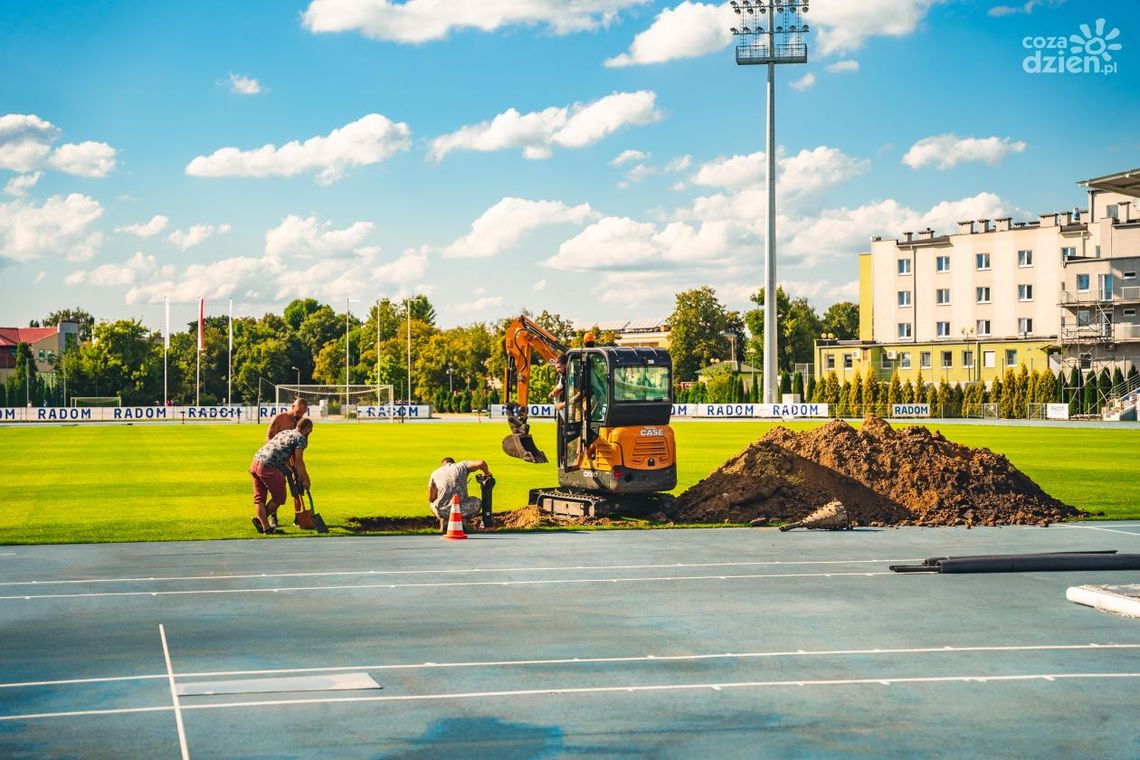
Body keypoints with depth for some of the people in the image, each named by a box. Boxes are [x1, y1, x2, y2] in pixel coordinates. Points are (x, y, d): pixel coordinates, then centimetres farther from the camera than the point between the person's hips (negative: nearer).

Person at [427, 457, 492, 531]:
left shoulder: (435, 473, 16)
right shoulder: (462, 465, 14)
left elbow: (431, 499, 17)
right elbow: (481, 463, 1)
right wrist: (487, 473, 23)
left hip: (443, 511, 1)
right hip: (462, 508, -1)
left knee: (433, 505, 37)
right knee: (477, 502, 33)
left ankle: (444, 521, 9)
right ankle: (464, 521, 8)